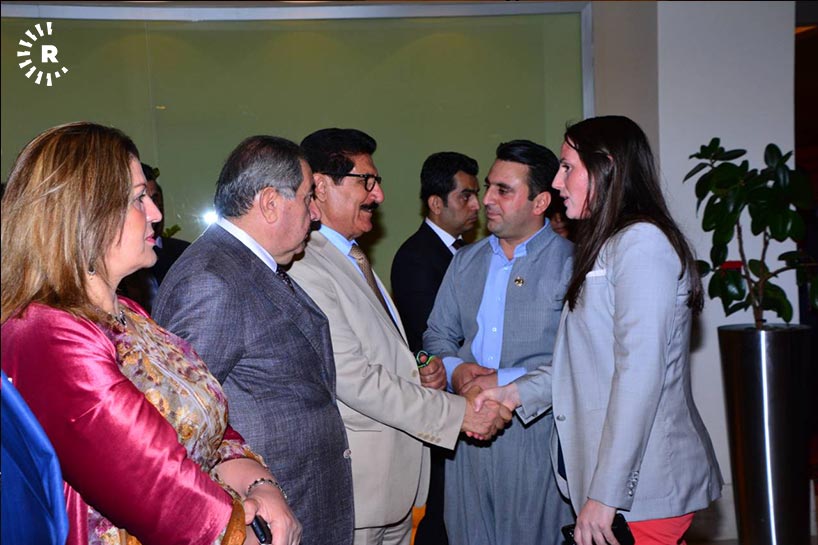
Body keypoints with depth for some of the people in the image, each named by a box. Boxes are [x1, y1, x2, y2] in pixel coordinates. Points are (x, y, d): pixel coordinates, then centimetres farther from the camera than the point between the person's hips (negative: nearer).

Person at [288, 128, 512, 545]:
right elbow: (354, 379, -22)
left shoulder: (353, 260, 15)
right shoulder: (305, 269, -19)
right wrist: (459, 413, -18)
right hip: (357, 482, -9)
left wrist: (420, 373, -1)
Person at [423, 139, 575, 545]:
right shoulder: (466, 261, 14)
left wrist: (505, 383, -19)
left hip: (537, 434, -5)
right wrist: (454, 369, -5)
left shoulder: (570, 262, -7)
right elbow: (437, 335, 17)